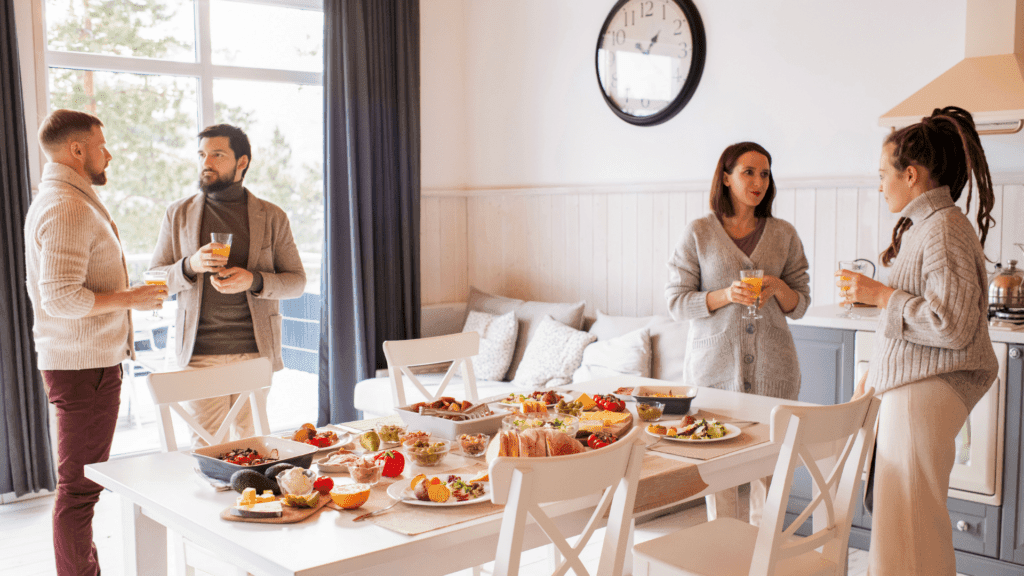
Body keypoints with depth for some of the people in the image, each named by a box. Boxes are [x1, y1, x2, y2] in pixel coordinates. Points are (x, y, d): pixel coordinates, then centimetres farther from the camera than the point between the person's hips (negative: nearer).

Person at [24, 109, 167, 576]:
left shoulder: (55, 200, 17)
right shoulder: (68, 208, -17)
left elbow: (46, 289, 22)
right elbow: (62, 298, -25)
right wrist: (131, 298, -16)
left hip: (81, 359, 11)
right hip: (84, 364, -11)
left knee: (81, 481, 18)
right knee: (80, 485, -3)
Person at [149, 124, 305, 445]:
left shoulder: (272, 218, 6)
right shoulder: (178, 214, 9)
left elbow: (296, 281, 7)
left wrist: (253, 280, -12)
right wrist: (190, 266, -12)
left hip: (256, 350, 0)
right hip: (201, 352, 0)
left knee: (250, 440, 4)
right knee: (205, 444, 0)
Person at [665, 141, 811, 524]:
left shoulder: (784, 235, 9)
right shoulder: (698, 234, 2)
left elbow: (800, 304, 12)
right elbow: (676, 301, 0)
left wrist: (779, 288, -10)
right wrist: (725, 295, -15)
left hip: (772, 366, 2)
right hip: (715, 364, -2)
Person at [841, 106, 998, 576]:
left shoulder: (944, 230, -17)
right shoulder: (922, 225, 15)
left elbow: (953, 325, -24)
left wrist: (881, 295, -16)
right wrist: (877, 370, 23)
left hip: (926, 392, -11)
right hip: (906, 386, 11)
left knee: (911, 527, -4)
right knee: (900, 520, 17)